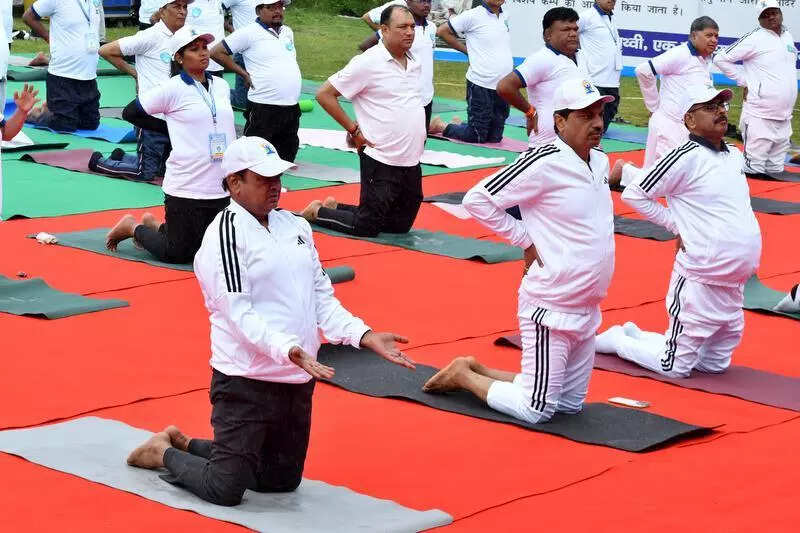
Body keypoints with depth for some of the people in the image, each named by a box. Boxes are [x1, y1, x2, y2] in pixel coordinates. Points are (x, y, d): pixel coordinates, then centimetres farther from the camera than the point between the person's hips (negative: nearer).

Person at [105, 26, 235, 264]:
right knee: (176, 254, -1)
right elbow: (130, 112, -2)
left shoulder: (221, 86, 8)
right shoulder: (173, 89, -10)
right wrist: (171, 128, -1)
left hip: (221, 190, 6)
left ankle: (154, 225, 34)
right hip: (186, 188, -6)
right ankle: (133, 227, 24)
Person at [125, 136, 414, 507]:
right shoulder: (226, 234, -13)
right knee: (226, 490, -4)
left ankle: (186, 444, 34)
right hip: (246, 381, -8)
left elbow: (322, 298, 12)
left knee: (282, 479, 18)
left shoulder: (295, 227, 11)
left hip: (298, 379, 8)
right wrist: (290, 350, -33)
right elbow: (239, 315, -20)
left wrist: (366, 336, -1)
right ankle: (164, 453, 25)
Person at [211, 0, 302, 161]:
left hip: (292, 107, 7)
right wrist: (244, 74, -7)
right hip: (263, 109, -7)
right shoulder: (249, 33, -8)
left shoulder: (287, 32, 13)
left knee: (286, 156, 13)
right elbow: (217, 52, -9)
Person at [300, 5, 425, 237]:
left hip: (411, 162, 7)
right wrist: (354, 130, -11)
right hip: (381, 162, -7)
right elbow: (324, 94, -11)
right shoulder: (368, 63, -13)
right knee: (367, 227, -3)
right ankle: (316, 212, 21)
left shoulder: (414, 63, 8)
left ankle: (335, 207, 29)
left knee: (402, 225, 14)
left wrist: (420, 131, 13)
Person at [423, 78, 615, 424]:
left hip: (586, 307, 8)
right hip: (551, 307, -8)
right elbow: (477, 200, -18)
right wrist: (527, 240, -14)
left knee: (570, 404, 18)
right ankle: (462, 375, 18)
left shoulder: (601, 161, 7)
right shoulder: (544, 162, -18)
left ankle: (479, 371, 30)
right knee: (536, 410, -3)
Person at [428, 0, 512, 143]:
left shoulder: (505, 17, 10)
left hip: (503, 87, 6)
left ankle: (459, 124, 33)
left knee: (495, 137, 11)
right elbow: (442, 31, -5)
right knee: (476, 137, 0)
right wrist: (467, 50, -2)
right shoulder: (473, 16, -9)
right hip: (481, 85, -6)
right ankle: (440, 126, 21)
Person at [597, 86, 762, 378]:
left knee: (716, 364, 19)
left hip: (735, 285, 8)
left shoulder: (735, 155, 9)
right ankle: (618, 340, 24)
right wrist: (678, 226, -9)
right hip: (700, 280, -8)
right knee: (675, 366, 2)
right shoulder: (686, 157, -14)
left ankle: (637, 335, 31)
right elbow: (634, 193, -11)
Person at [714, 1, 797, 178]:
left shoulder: (788, 37, 13)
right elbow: (721, 59, -11)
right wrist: (745, 82, -11)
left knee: (776, 172, 13)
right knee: (753, 170, -9)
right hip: (759, 117, -7)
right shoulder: (755, 38, -9)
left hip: (784, 119, 7)